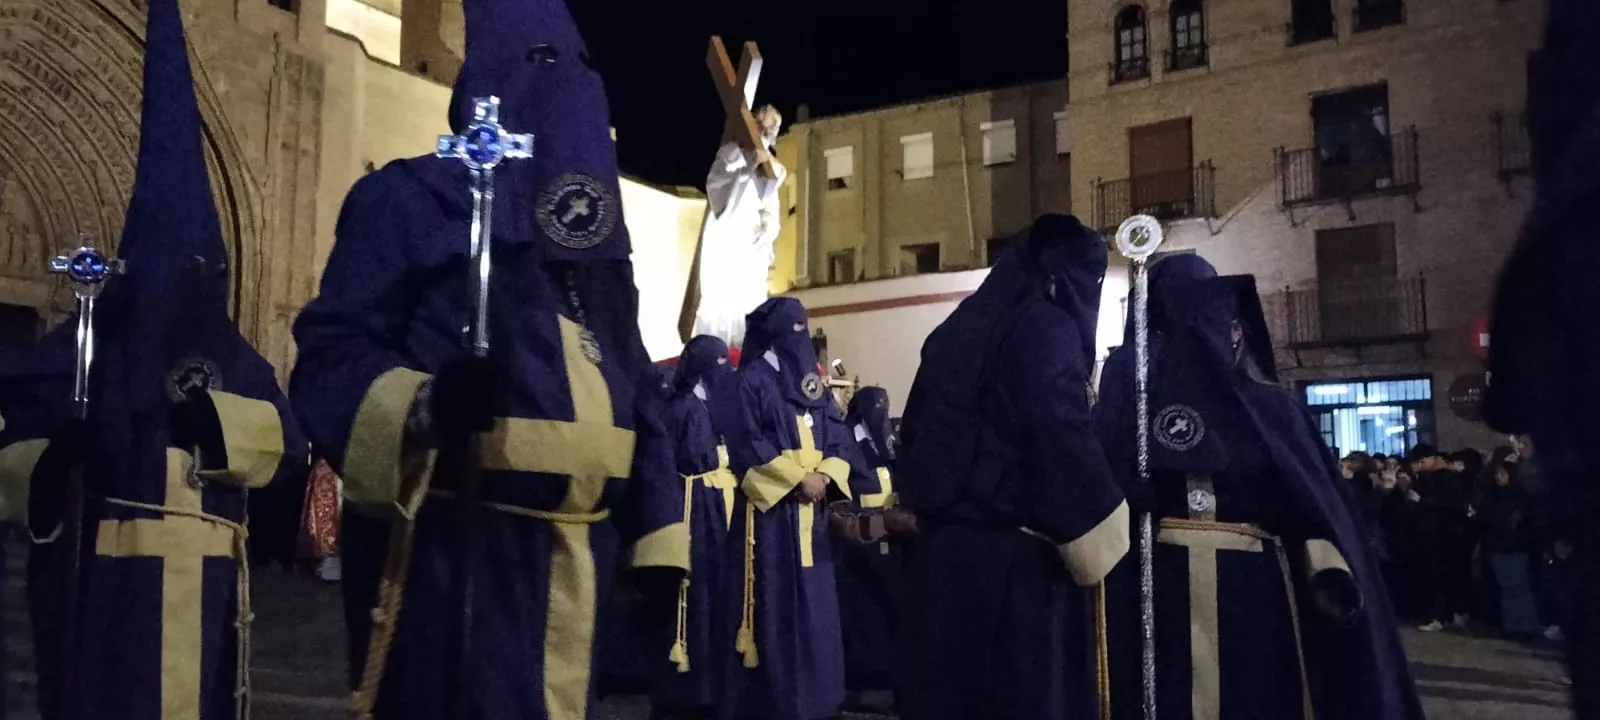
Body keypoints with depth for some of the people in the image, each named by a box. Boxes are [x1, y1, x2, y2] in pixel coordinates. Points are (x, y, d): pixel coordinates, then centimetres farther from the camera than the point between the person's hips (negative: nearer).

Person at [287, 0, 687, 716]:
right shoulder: (407, 200, 0)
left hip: (573, 559, 6)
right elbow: (330, 354, -8)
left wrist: (657, 534, 10)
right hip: (449, 551, -6)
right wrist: (420, 405, -29)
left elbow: (634, 391, 16)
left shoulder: (590, 229, 18)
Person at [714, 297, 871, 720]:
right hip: (769, 509, -6)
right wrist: (798, 479, -16)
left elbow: (840, 439, 11)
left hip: (810, 511, 6)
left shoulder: (814, 383, 16)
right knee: (773, 607, -5)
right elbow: (747, 445, -13)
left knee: (813, 605, 8)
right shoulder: (751, 383, -3)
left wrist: (825, 476, -9)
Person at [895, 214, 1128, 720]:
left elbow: (914, 433, 18)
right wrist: (1101, 543, -12)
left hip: (941, 547, 8)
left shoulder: (958, 328, 15)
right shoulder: (1048, 327, -9)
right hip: (1011, 558, -8)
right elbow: (1064, 445, -20)